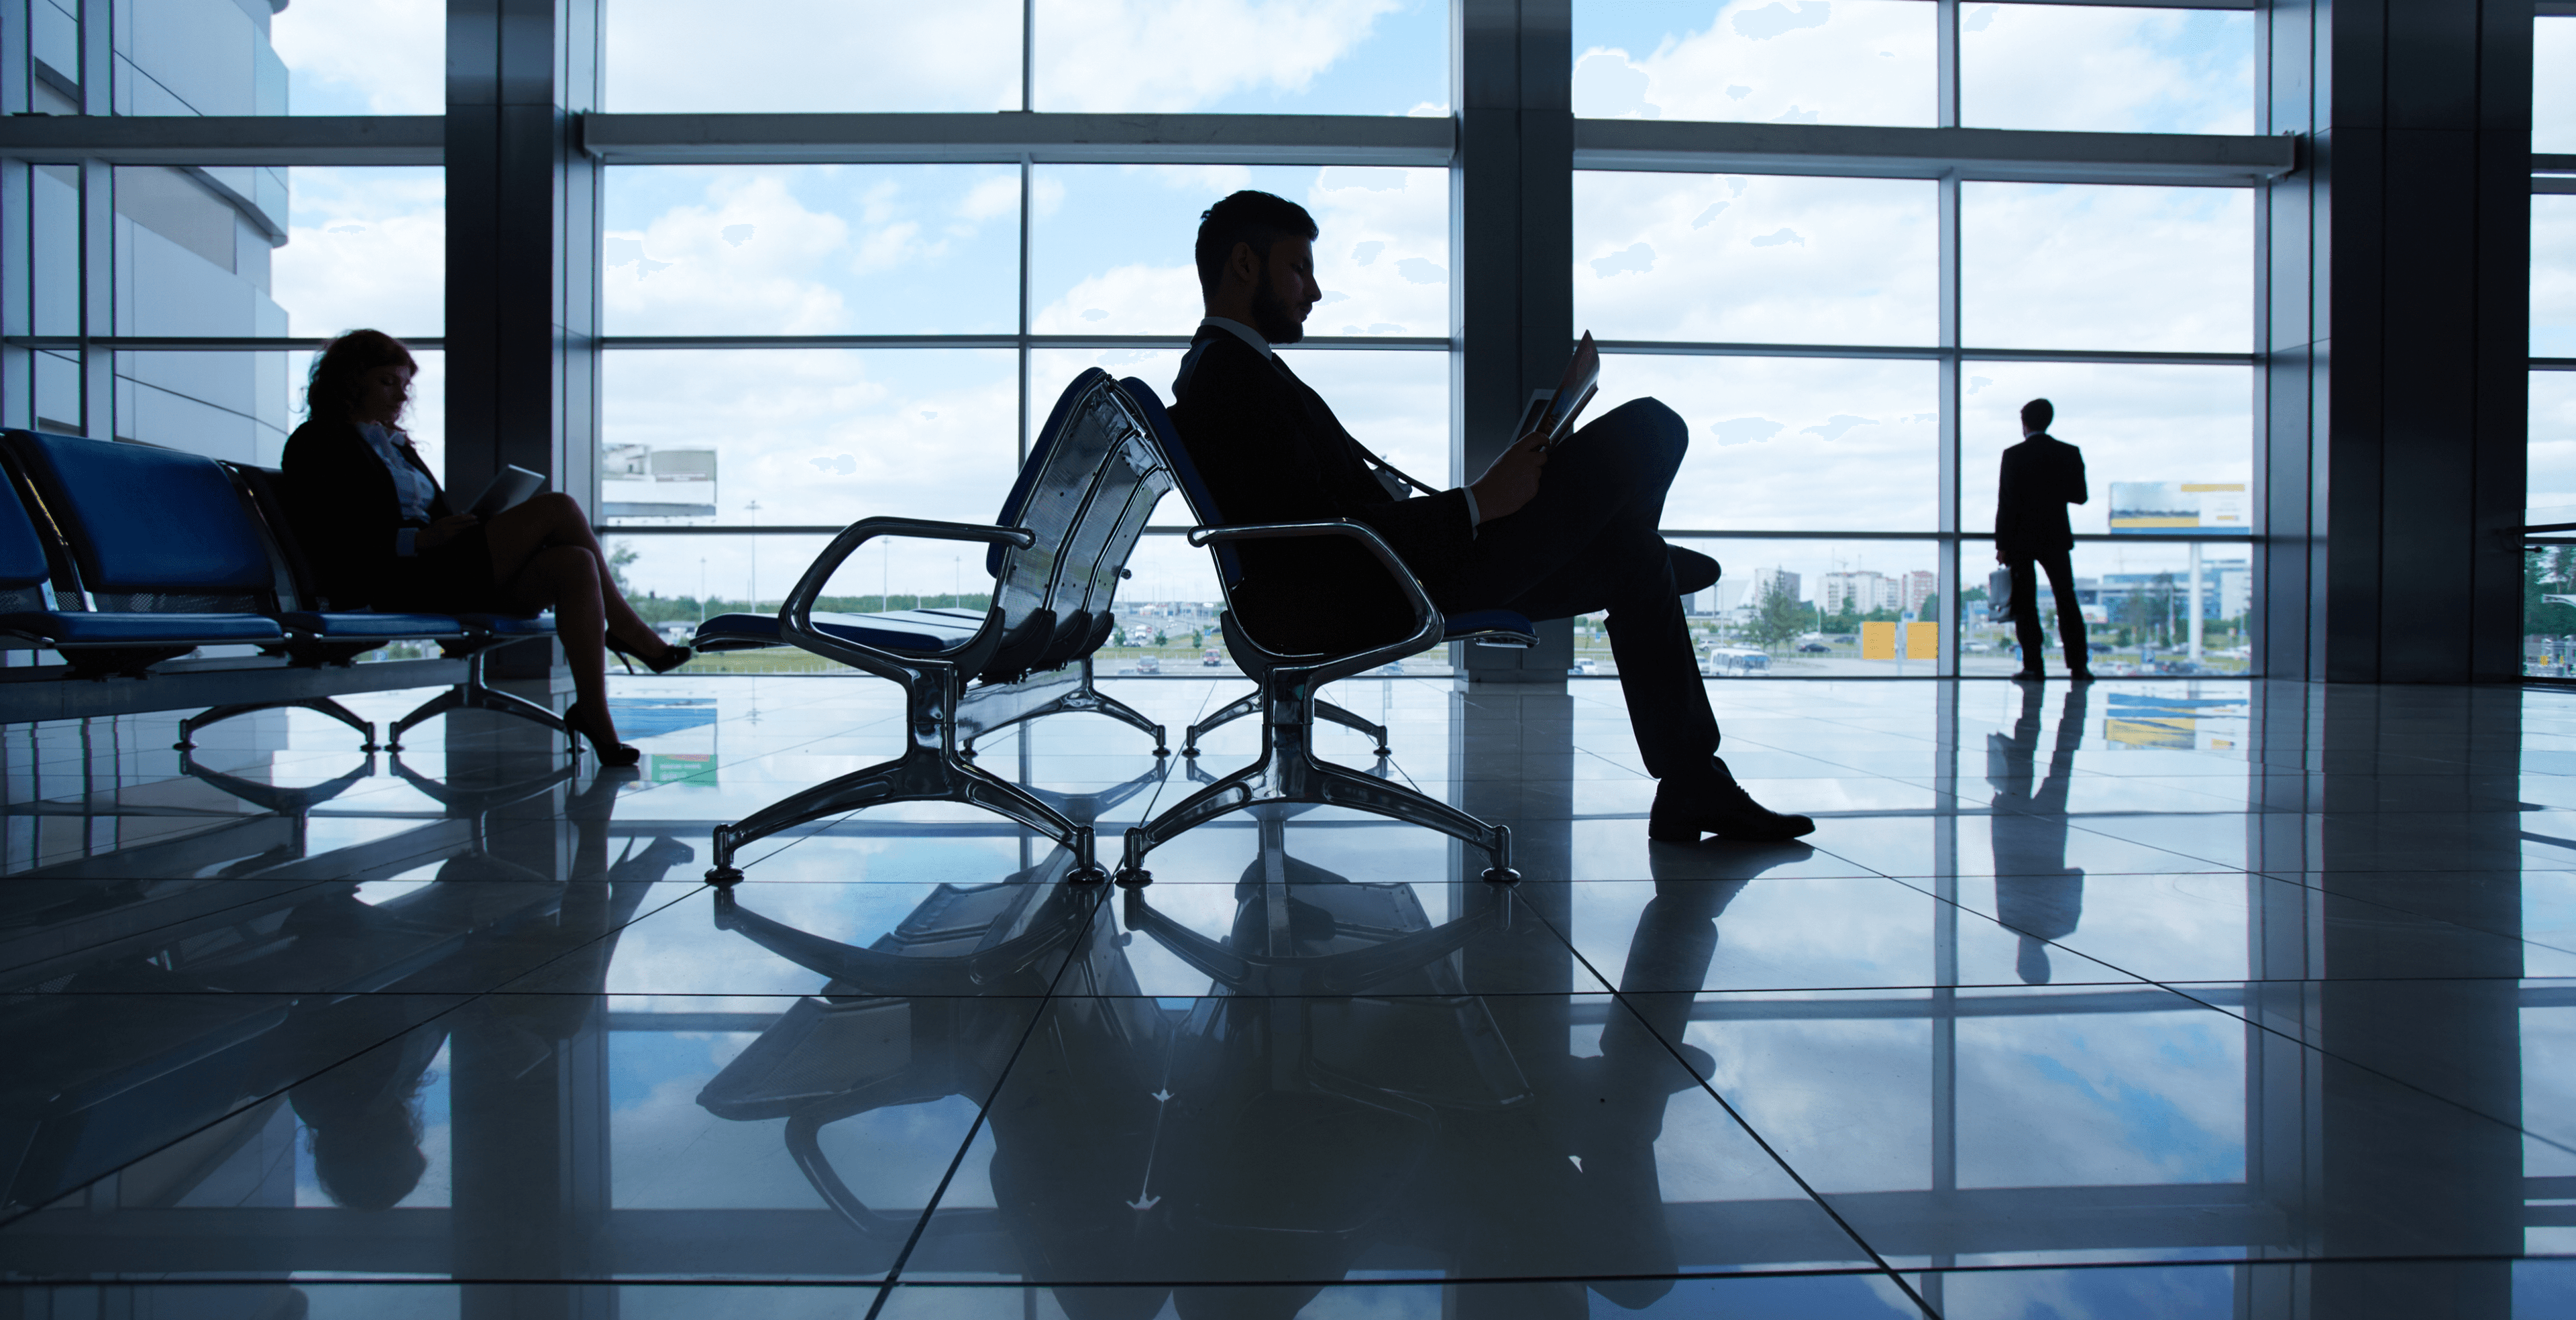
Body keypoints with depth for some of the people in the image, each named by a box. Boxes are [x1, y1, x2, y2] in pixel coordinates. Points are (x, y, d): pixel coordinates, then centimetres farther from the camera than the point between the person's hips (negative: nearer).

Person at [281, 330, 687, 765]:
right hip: (396, 585, -8)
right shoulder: (317, 444, 5)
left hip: (439, 570, 8)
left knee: (576, 566, -21)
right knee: (556, 508, -21)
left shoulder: (395, 444, 31)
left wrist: (469, 527, 4)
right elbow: (330, 542, -9)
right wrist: (422, 539, -19)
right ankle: (624, 626, -12)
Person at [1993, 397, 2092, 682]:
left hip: (2021, 540, -3)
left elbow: (2006, 502, -10)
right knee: (2067, 600, 9)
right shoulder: (2070, 453, 0)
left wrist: (2001, 545, -7)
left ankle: (2033, 666, -2)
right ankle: (2079, 665, 7)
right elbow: (2080, 496, 5)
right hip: (2057, 538, 3)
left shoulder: (2014, 455, -8)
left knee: (2025, 604, 1)